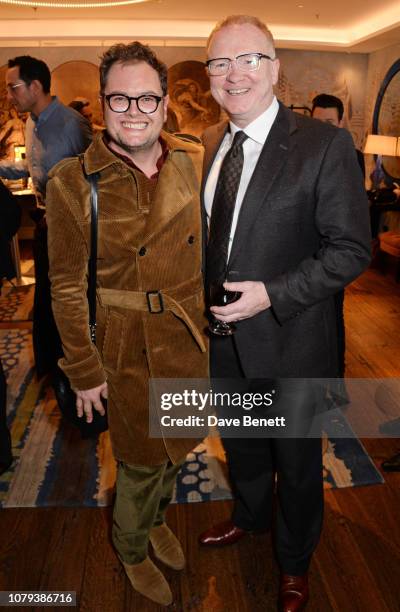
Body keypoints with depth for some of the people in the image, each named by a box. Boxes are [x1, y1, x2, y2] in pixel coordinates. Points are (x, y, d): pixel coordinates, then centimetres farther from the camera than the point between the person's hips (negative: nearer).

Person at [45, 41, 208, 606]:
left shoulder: (193, 162, -2)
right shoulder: (72, 181, -15)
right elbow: (67, 288, -11)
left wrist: (211, 321, 10)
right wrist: (85, 372, -9)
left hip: (190, 338, 5)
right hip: (129, 349, -4)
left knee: (175, 445, 23)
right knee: (142, 460, 13)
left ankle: (157, 517, 55)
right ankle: (132, 550, 45)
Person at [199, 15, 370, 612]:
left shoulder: (326, 145, -16)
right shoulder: (210, 143, 3)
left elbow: (351, 249, -17)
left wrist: (272, 293, -24)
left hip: (290, 342, -5)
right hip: (227, 335, 6)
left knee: (296, 461, 17)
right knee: (239, 445, 27)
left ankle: (294, 560, 46)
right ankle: (249, 516, 58)